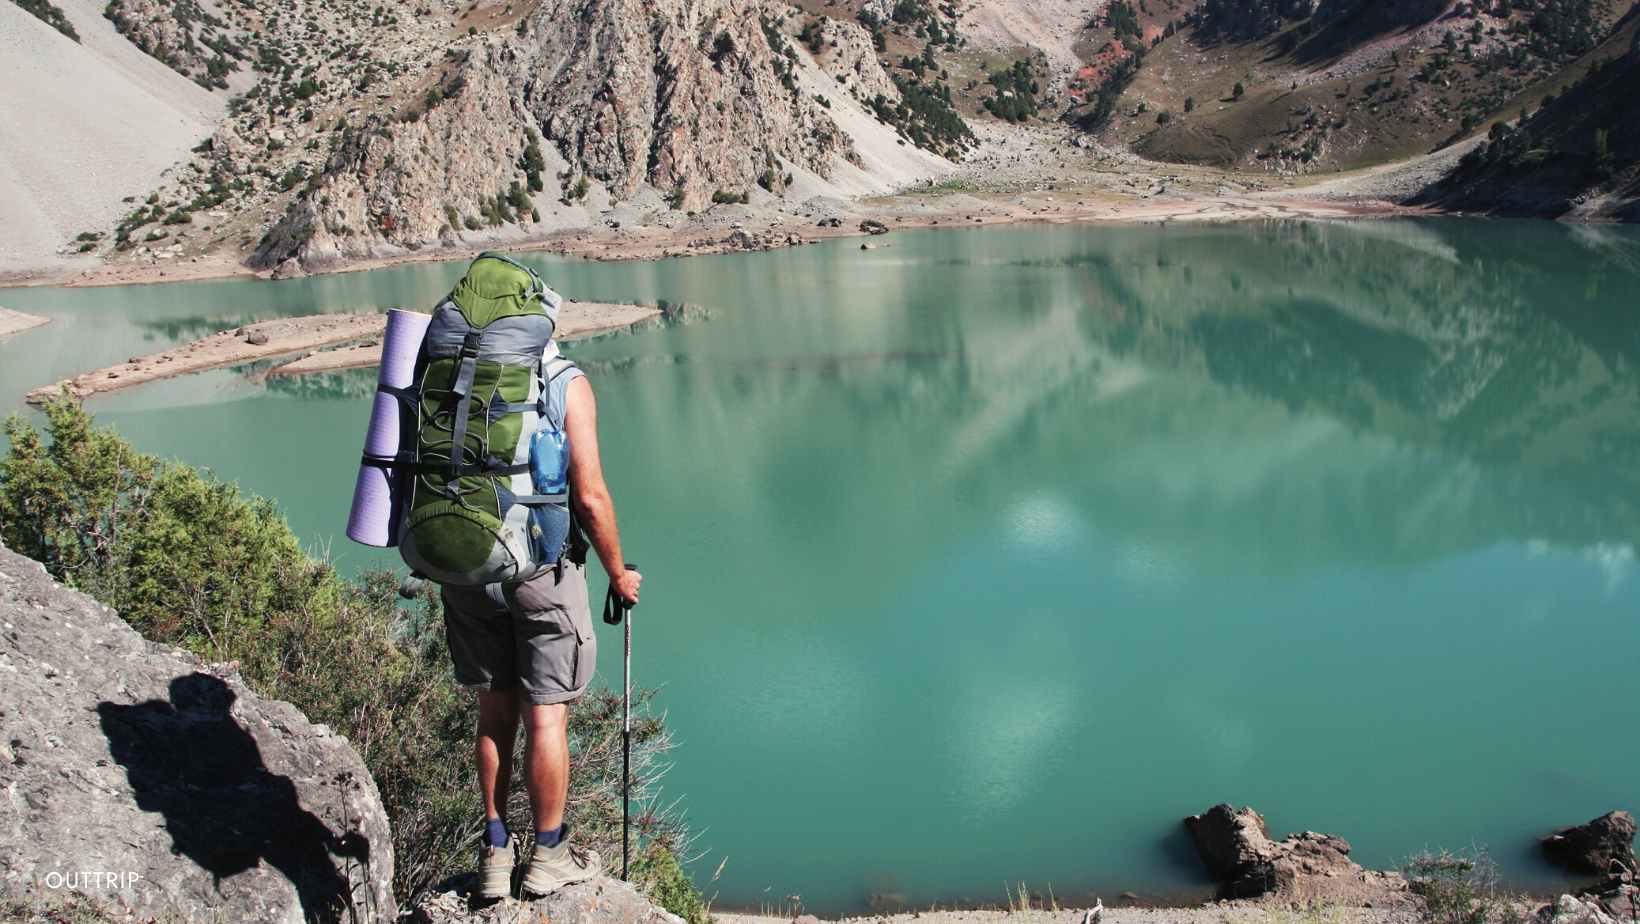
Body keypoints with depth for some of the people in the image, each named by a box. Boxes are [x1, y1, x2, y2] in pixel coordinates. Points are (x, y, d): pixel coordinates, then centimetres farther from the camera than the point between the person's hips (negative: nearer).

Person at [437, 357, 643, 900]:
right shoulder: (566, 384, -10)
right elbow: (590, 497, -13)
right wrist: (618, 574, 1)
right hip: (541, 568, -4)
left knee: (495, 711, 16)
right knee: (546, 715, 8)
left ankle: (495, 855, 25)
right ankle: (548, 856, 21)